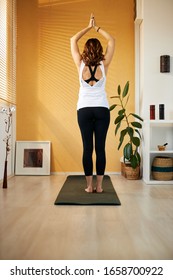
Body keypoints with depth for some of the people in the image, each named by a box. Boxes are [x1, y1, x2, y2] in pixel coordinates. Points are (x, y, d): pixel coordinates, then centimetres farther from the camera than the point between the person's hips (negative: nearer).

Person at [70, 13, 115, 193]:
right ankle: (99, 186, 6)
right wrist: (96, 27, 12)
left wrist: (89, 27, 15)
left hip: (84, 110, 0)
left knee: (87, 148, 1)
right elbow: (111, 41, 9)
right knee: (100, 147, 1)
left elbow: (73, 40, 11)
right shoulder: (104, 65, -3)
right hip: (102, 109, 0)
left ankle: (89, 186, 5)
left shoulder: (81, 65, -2)